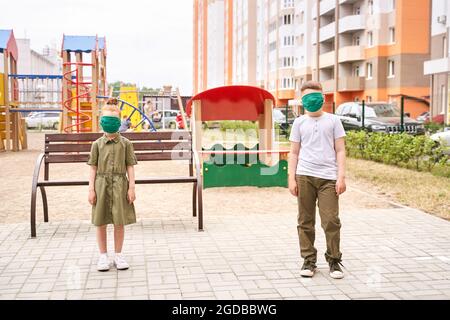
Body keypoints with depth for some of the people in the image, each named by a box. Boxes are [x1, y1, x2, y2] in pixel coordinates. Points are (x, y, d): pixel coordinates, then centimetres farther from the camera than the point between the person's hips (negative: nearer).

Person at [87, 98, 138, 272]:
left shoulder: (126, 143, 2)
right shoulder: (97, 144, 4)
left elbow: (130, 166, 2)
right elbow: (93, 168, 3)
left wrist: (132, 187, -5)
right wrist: (91, 189, -3)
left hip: (120, 184, -1)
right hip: (101, 184, 1)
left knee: (119, 221, 4)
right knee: (100, 222, 5)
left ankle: (118, 255, 18)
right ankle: (103, 256, 18)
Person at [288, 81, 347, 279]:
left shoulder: (333, 121, 9)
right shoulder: (299, 123, 12)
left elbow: (340, 151, 7)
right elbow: (294, 153, 12)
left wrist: (341, 177, -2)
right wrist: (291, 179, 3)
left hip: (328, 177, -1)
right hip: (304, 176, 1)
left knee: (331, 221, -4)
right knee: (306, 221, 5)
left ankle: (334, 261, 11)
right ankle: (309, 261, 15)